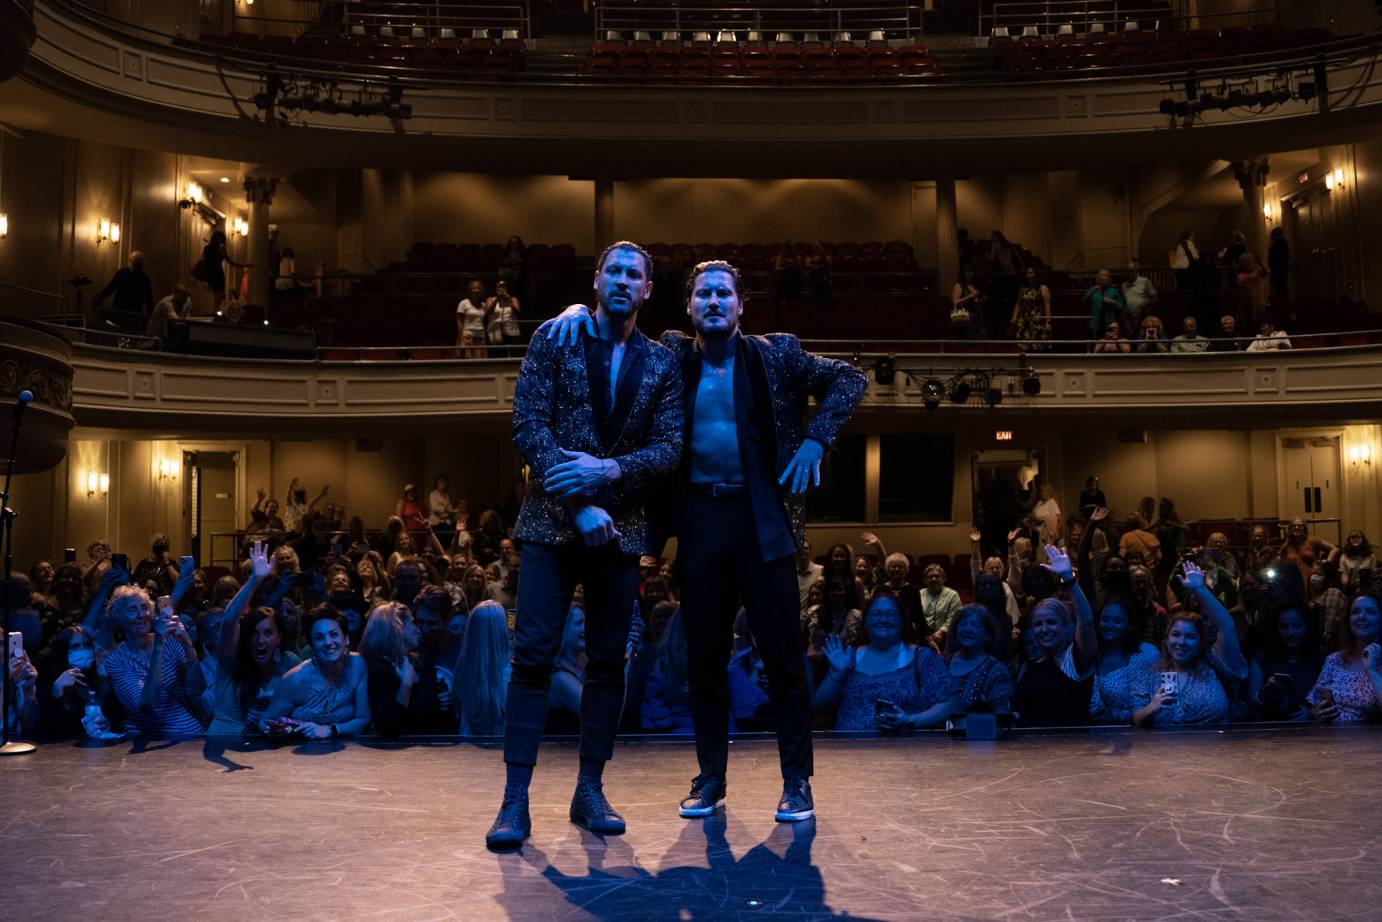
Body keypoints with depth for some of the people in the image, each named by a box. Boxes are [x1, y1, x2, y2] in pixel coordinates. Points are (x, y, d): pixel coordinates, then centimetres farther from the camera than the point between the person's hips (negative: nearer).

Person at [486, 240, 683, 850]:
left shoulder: (662, 363, 8)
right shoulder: (554, 340, 3)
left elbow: (669, 448, 1)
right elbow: (529, 426, -5)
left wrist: (609, 469, -18)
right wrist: (580, 503, -14)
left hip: (621, 526, 2)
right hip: (552, 521, -2)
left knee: (608, 660, 5)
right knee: (533, 654, -6)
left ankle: (590, 791, 16)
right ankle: (516, 799, -1)